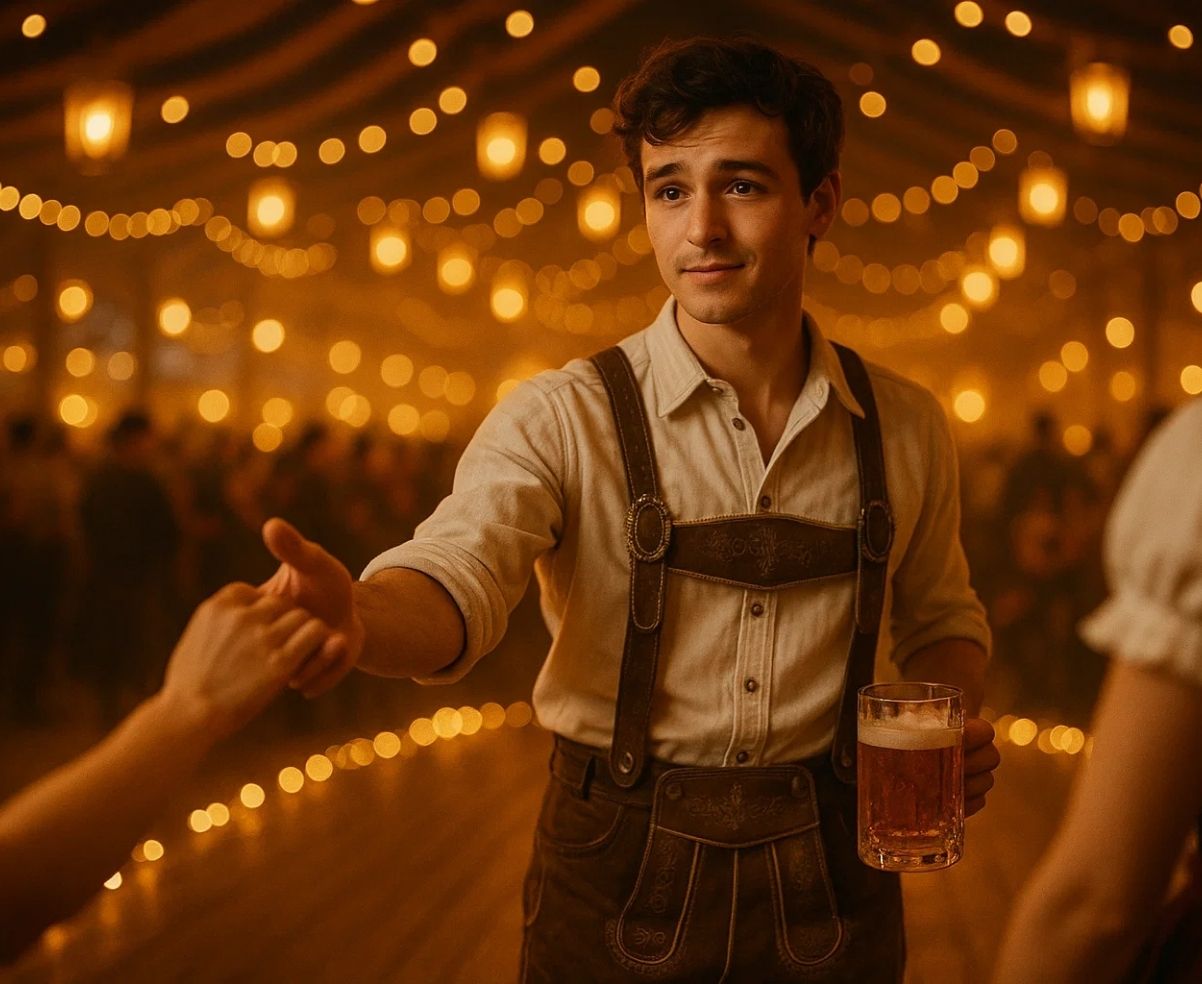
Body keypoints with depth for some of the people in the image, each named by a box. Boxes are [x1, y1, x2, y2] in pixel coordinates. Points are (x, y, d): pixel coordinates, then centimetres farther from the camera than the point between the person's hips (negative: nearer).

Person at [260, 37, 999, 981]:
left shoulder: (905, 427, -1)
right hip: (625, 876, -2)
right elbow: (457, 578, -28)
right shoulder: (564, 418, -12)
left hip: (828, 877, 3)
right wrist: (356, 614, -50)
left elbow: (940, 617, 13)